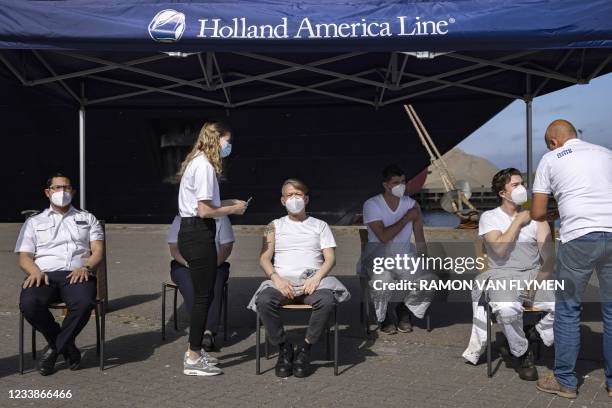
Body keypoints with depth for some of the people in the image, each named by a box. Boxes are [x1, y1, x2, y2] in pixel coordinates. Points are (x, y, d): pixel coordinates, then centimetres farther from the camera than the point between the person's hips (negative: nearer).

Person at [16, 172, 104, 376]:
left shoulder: (88, 219, 25)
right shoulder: (34, 222, 26)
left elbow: (98, 251, 12)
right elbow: (24, 256, 14)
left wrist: (86, 267, -10)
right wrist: (36, 272, -10)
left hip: (76, 274, -1)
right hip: (44, 274, 1)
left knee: (84, 302, -36)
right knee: (29, 304, -34)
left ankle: (55, 348, -10)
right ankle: (67, 347, -9)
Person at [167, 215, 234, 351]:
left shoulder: (221, 219, 5)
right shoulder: (180, 219, 6)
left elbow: (227, 247, -2)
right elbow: (173, 248, 0)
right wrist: (188, 263, -19)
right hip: (184, 266, 0)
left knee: (215, 283, -34)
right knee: (189, 284, -34)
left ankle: (209, 331, -42)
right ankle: (208, 331, -38)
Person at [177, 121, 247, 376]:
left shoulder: (197, 163, 17)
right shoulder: (204, 166, -15)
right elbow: (205, 211, -21)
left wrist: (229, 202, 11)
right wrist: (233, 209, -7)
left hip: (191, 233, 10)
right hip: (199, 235, -10)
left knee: (203, 294, 17)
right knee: (203, 296, -2)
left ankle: (195, 351, 27)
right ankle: (193, 360, 6)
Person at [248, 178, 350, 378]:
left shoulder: (320, 225, 19)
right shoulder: (274, 226, 19)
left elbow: (330, 258, 8)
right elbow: (264, 259, 8)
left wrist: (316, 277, -13)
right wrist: (277, 279, -12)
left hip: (313, 279, 0)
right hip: (282, 280, 0)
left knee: (326, 300, -34)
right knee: (264, 300, -33)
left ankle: (305, 347, -14)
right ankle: (283, 347, -11)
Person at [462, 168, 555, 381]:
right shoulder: (489, 217, 6)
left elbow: (548, 254, 3)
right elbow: (500, 250, -11)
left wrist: (539, 282, -13)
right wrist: (518, 221, -4)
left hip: (534, 274, 3)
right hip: (502, 276, -3)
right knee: (506, 308, -37)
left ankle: (534, 336, 4)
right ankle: (521, 353, -6)